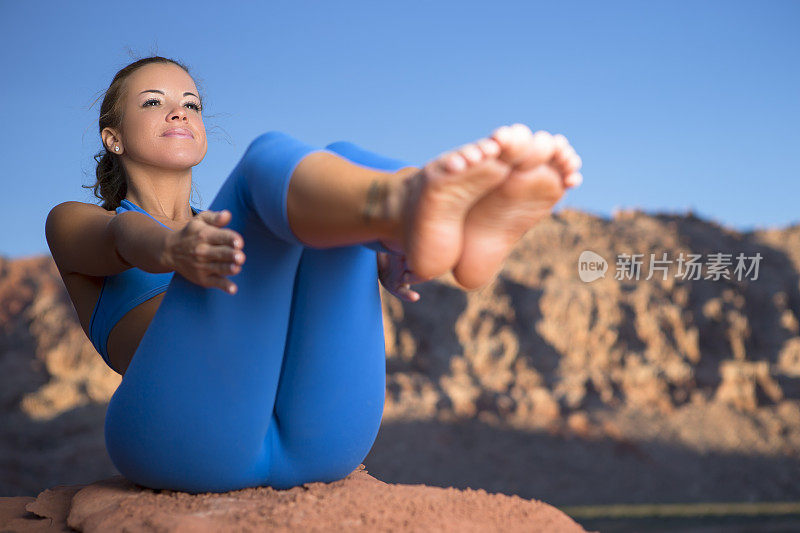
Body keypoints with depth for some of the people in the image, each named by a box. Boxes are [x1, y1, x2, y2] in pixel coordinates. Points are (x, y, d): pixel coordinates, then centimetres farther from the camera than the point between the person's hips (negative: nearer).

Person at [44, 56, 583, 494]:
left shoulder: (230, 226, 37)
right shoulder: (73, 224, 28)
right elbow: (126, 238, 0)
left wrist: (392, 263, -12)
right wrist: (172, 249, -25)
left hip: (317, 439, 4)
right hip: (185, 435, -3)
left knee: (341, 162, -11)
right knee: (273, 155, -19)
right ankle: (409, 206, -55)